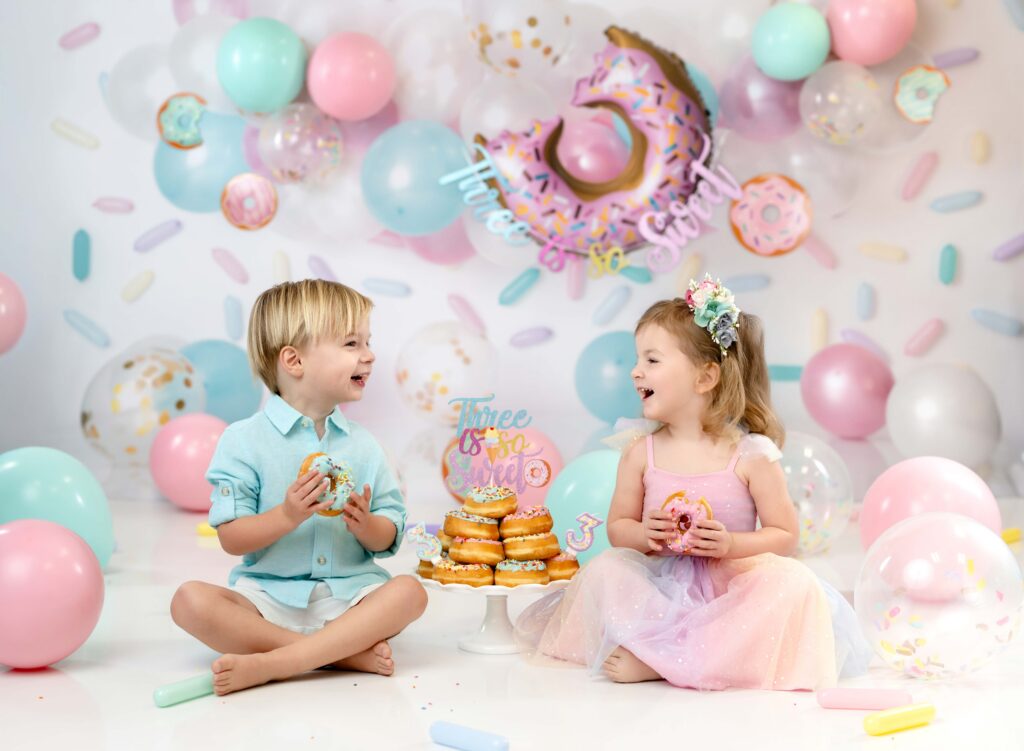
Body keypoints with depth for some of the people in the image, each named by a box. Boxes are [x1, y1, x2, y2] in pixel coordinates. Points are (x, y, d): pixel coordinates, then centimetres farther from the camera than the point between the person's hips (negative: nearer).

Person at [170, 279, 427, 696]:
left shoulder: (362, 443, 8)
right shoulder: (243, 440, -3)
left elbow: (388, 539, 7)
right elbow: (231, 538, -7)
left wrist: (365, 525, -15)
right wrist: (287, 516, -23)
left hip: (348, 596, 2)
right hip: (268, 597, -2)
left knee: (409, 591, -26)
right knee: (190, 600, -27)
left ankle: (268, 664, -33)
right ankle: (345, 652, -31)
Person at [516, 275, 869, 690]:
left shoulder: (751, 455, -7)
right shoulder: (641, 454, 1)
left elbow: (785, 534, -3)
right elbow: (618, 526, 7)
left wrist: (731, 544, -21)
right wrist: (644, 535, -16)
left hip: (732, 585, -1)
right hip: (662, 586, 1)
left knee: (791, 580, -30)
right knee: (604, 569, -22)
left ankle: (659, 660, -33)